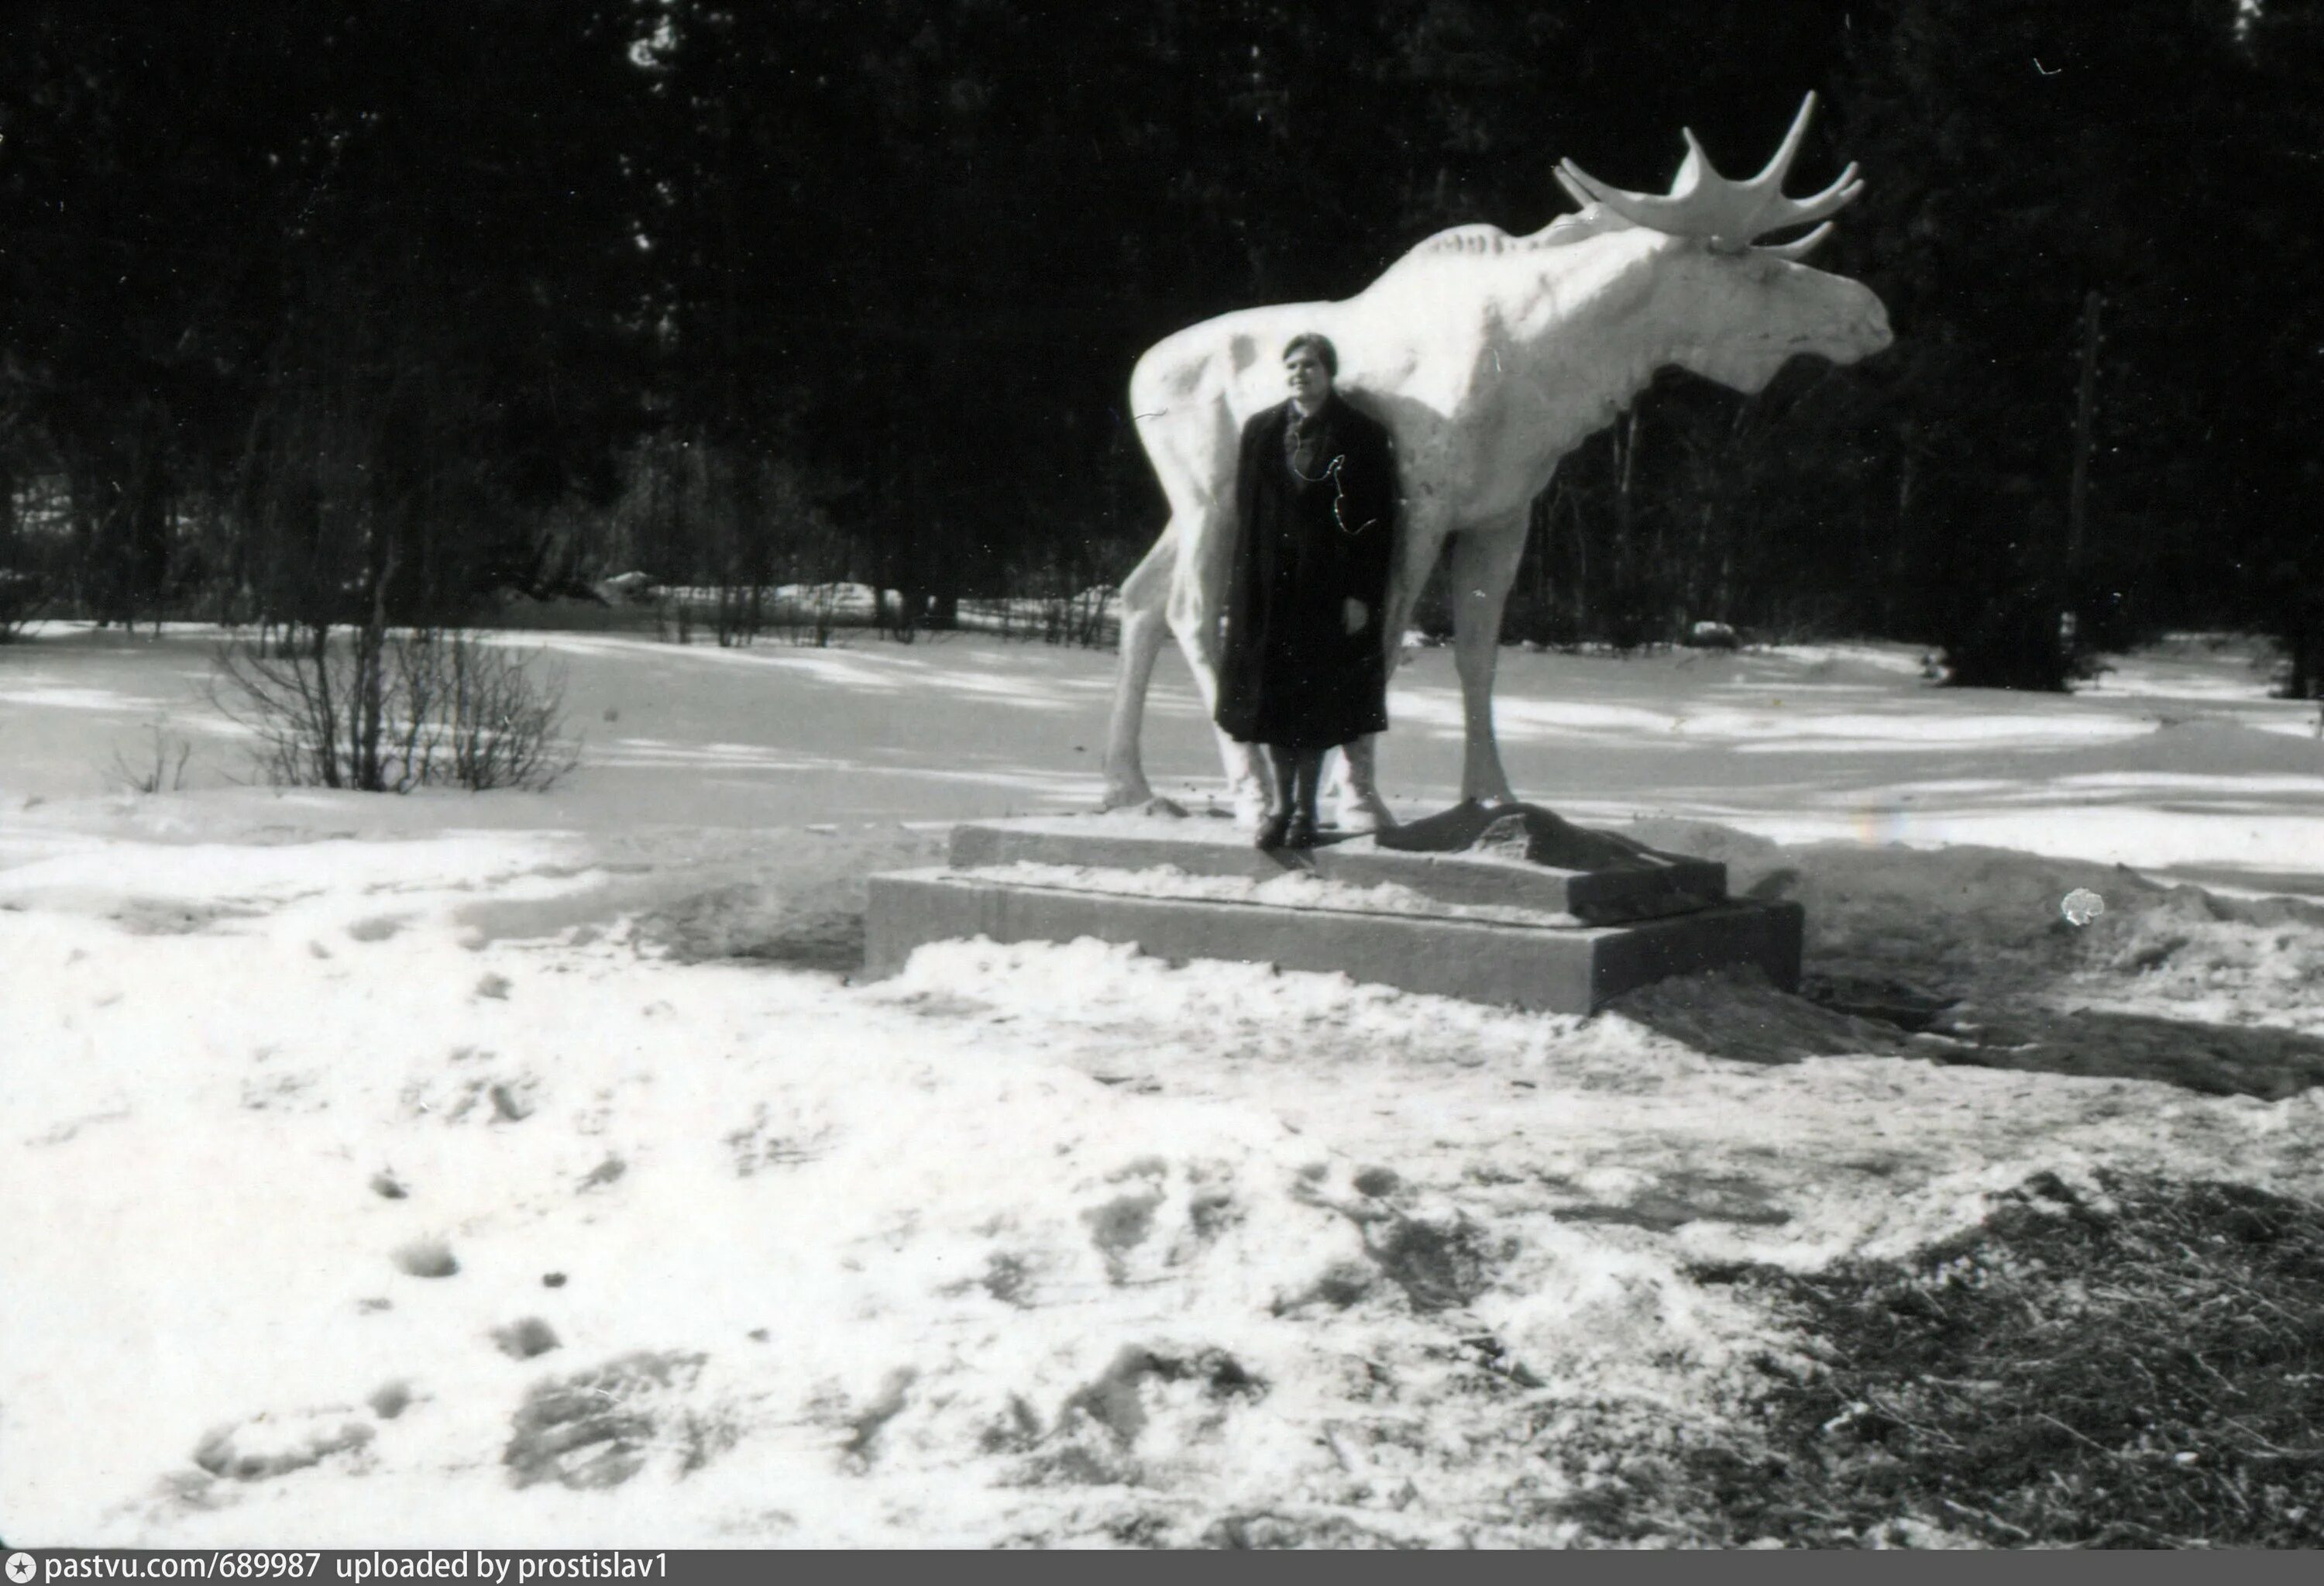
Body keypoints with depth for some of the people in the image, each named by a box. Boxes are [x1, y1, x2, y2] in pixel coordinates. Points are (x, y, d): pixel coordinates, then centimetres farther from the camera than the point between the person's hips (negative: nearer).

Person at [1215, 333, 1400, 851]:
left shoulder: (1363, 436, -2)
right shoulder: (1261, 433, 9)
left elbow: (1377, 522, -4)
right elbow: (1246, 513, 10)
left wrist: (1362, 594, -10)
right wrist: (1242, 588, 3)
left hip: (1329, 589, -3)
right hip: (1268, 588, 3)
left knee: (1315, 705, 1)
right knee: (1271, 696, 5)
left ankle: (1305, 809, 12)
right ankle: (1281, 804, 16)